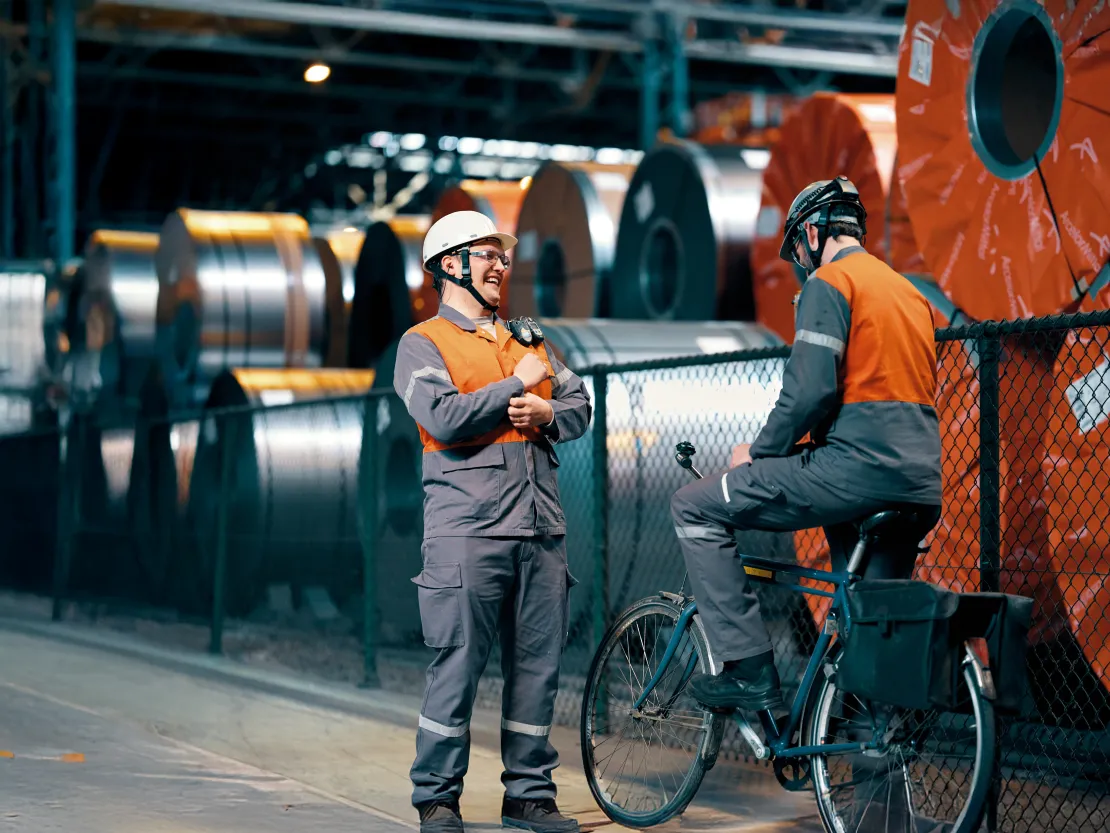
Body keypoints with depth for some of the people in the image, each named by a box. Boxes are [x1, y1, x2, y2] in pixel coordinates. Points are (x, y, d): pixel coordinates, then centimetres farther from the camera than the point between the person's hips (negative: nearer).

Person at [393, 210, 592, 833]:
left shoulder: (529, 338, 22)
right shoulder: (423, 345, 3)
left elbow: (582, 407, 17)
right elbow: (445, 418, -14)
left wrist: (547, 413, -4)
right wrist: (517, 384, -6)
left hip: (542, 529, 6)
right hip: (469, 529, -6)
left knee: (539, 663, 6)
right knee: (458, 665, -5)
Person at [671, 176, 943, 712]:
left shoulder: (829, 282, -3)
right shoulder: (909, 291, 25)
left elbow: (810, 389, -15)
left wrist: (759, 452, -1)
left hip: (855, 467, -9)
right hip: (919, 484, 9)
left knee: (694, 507, 0)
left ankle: (748, 669, -6)